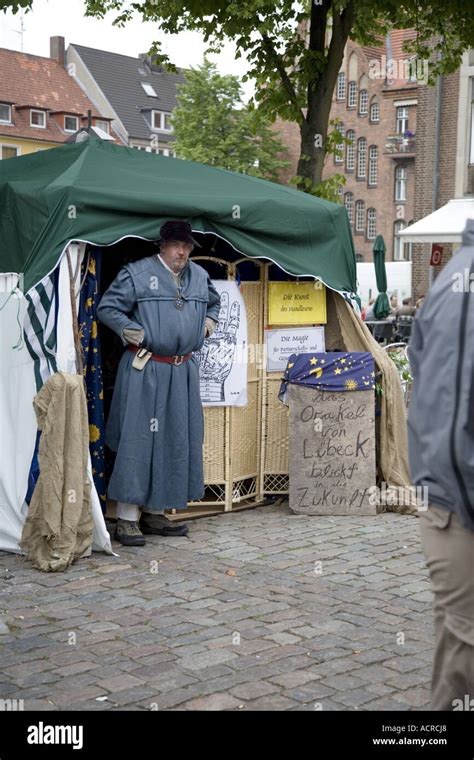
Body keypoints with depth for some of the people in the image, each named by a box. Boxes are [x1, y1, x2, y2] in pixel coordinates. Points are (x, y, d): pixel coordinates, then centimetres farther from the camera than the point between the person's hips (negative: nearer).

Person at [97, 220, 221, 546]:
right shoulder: (137, 274, -6)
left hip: (184, 372, 6)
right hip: (145, 371, -6)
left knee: (177, 441, 8)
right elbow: (107, 308, -4)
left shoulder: (200, 276, 13)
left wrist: (209, 321, 15)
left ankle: (155, 513, 20)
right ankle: (127, 518, -1)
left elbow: (215, 302, 33)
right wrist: (130, 330, -15)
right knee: (138, 439, -7)